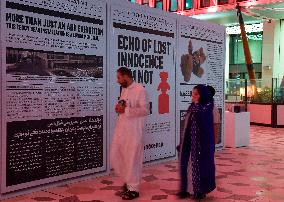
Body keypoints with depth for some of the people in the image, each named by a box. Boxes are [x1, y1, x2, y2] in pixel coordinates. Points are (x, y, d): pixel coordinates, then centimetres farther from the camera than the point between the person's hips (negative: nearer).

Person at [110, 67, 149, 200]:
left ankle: (133, 189, 14)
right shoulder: (124, 90, 13)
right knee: (115, 156, 12)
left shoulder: (140, 90, -13)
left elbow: (145, 110, -20)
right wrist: (119, 108, -1)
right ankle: (129, 180, 31)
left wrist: (125, 110, -23)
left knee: (132, 159, -1)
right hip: (121, 129, 8)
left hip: (133, 131, -8)